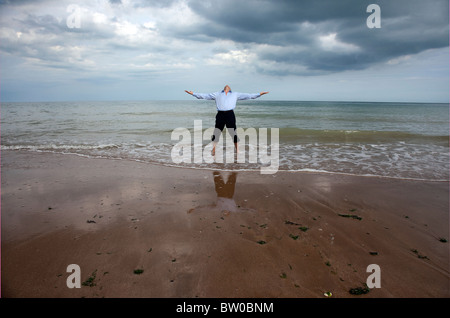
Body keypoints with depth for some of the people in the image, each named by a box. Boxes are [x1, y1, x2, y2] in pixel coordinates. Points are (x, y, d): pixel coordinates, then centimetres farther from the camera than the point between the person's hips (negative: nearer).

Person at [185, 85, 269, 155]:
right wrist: (193, 93, 15)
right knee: (216, 133, -1)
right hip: (220, 114, 1)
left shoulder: (235, 94, 22)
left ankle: (237, 151, 6)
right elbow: (204, 96, 20)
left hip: (230, 114, 0)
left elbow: (249, 96, 20)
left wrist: (259, 94, 14)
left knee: (233, 133, -2)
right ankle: (213, 151, 9)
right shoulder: (217, 94, 22)